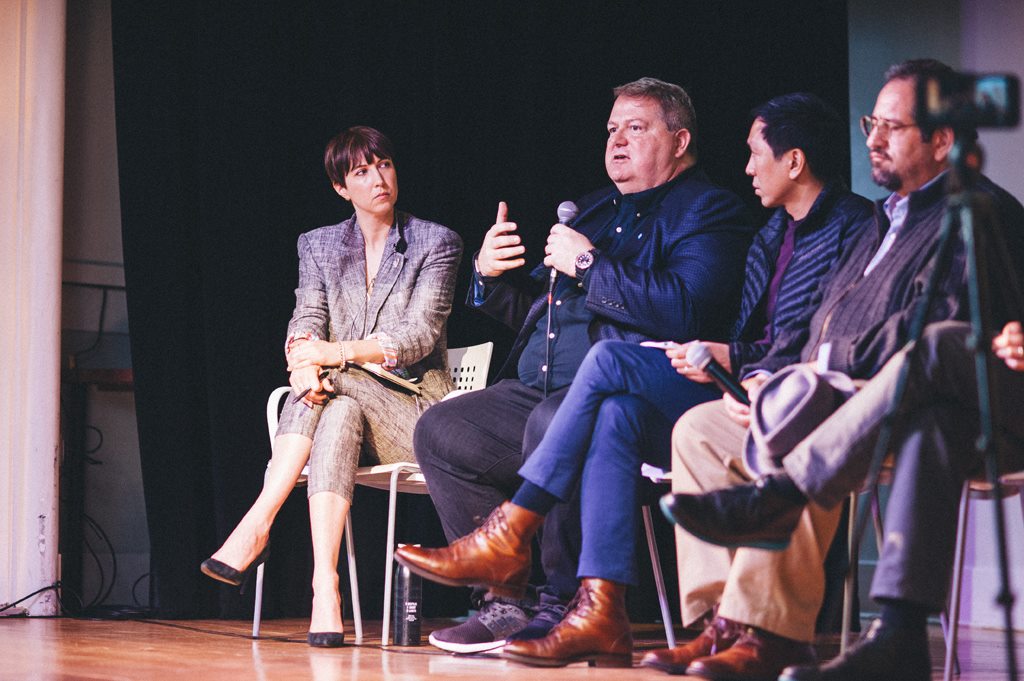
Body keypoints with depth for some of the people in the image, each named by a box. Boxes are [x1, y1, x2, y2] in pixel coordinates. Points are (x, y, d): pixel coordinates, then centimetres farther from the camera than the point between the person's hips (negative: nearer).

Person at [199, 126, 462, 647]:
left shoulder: (437, 243, 4)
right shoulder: (318, 246, 15)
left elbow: (421, 333, -10)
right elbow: (307, 319, -1)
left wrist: (340, 353, -26)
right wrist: (302, 355, -28)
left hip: (416, 410, -2)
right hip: (350, 403, 3)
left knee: (332, 384, -33)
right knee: (337, 416, -35)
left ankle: (255, 527, -39)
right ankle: (323, 588, -48)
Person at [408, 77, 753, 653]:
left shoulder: (710, 211, 1)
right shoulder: (592, 209, 27)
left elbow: (684, 309, -18)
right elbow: (535, 311, 31)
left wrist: (588, 264, -10)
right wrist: (492, 275, 9)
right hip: (538, 391, 9)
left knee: (553, 425, -37)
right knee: (439, 432, -7)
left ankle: (566, 605, -23)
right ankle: (506, 602, -6)